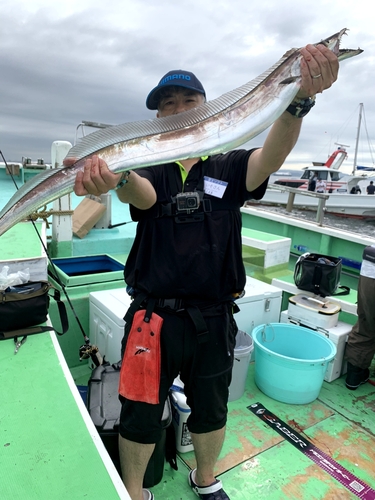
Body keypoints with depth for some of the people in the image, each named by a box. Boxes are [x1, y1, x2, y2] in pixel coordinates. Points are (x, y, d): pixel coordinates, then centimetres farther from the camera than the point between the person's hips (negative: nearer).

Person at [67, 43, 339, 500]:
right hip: (153, 315, -1)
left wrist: (300, 98, -37)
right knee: (140, 414, 14)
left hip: (213, 319, 2)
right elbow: (141, 194, -24)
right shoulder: (150, 170, -1)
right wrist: (116, 176, -47)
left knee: (211, 411, 22)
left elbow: (271, 156, -19)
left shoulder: (228, 169, 2)